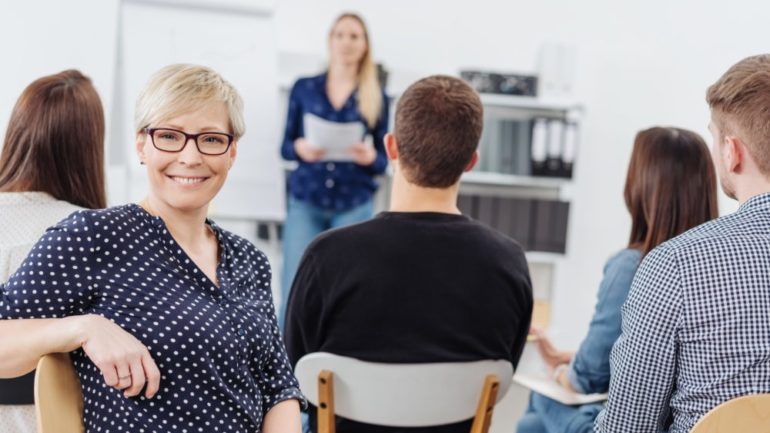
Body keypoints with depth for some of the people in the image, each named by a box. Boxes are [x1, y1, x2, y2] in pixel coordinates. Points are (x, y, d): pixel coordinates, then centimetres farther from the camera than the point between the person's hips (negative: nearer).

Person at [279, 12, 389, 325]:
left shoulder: (377, 98, 5)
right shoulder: (303, 88, 6)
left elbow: (383, 162, 6)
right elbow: (285, 146, 8)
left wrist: (370, 157, -16)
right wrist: (299, 148, -14)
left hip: (354, 205, 0)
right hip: (306, 200, 0)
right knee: (294, 288, -5)